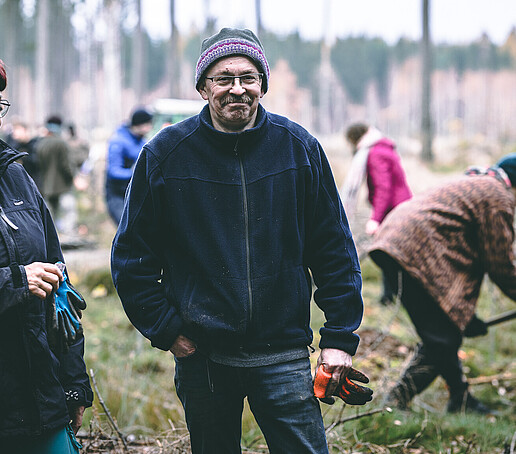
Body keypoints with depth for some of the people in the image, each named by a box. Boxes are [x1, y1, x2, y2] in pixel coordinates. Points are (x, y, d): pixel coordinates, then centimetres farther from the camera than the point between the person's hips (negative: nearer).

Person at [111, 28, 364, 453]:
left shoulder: (299, 148, 0)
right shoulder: (166, 154, -3)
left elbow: (335, 250, 4)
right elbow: (132, 255, 3)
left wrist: (341, 336, -1)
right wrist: (165, 329, -4)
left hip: (284, 354, 0)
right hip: (201, 356, 0)